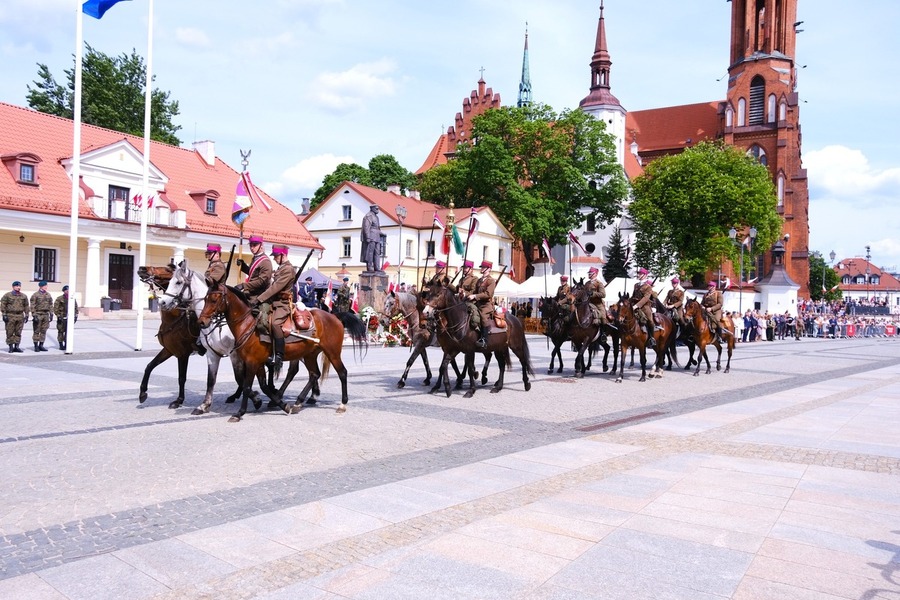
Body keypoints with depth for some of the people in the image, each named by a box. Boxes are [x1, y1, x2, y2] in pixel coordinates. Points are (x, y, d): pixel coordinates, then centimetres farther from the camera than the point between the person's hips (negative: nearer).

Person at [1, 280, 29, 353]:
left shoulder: (24, 296, 11)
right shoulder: (7, 295, 0)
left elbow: (26, 306, 14)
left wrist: (26, 315, 8)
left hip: (20, 316, 3)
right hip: (10, 316, -3)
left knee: (18, 333, 5)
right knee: (10, 332, -1)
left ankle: (16, 346, 10)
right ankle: (11, 347, 4)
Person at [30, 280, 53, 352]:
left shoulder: (48, 295, 12)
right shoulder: (35, 295, -4)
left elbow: (51, 305, 14)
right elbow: (32, 306, -7)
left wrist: (51, 314, 8)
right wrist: (34, 315, -14)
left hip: (46, 314, 5)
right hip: (38, 314, -5)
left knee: (43, 331, 6)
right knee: (37, 331, 0)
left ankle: (41, 345, 13)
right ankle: (36, 346, 4)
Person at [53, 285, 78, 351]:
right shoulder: (59, 299, -2)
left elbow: (76, 308, 17)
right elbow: (55, 308, -4)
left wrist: (76, 316, 9)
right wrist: (58, 316, -11)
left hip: (70, 318, 4)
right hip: (62, 318, -4)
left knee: (68, 332, 3)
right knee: (61, 331, 1)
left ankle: (66, 345, 10)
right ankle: (61, 345, 7)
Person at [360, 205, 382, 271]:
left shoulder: (375, 216, 23)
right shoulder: (369, 216, -7)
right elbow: (366, 227, -15)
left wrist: (381, 233, 14)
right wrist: (368, 237, -22)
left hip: (376, 238, 10)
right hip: (370, 237, -10)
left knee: (377, 253, 4)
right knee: (370, 253, -9)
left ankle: (377, 268, 3)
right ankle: (369, 268, -8)